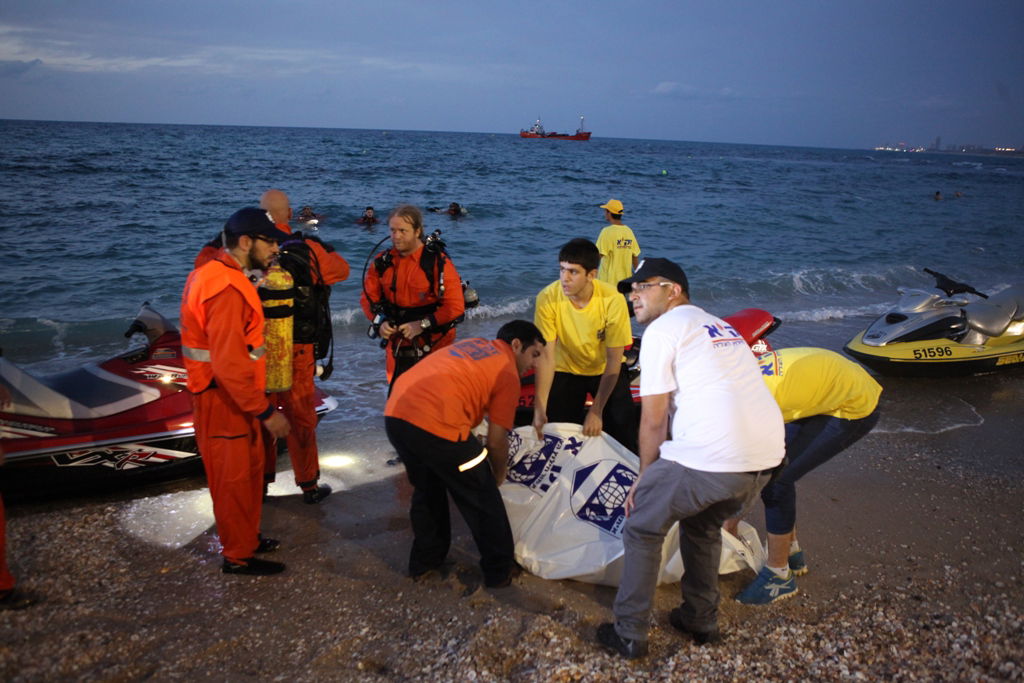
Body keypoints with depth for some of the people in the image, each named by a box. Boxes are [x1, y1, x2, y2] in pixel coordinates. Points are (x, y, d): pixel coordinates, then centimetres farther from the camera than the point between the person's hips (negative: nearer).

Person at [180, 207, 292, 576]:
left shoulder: (213, 274, 9)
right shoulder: (227, 289, -24)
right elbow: (229, 363, -29)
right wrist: (266, 411, -25)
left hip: (230, 397, 10)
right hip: (225, 402, -10)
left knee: (247, 472, 22)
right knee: (235, 479, 4)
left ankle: (246, 538, 37)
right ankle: (238, 556, 19)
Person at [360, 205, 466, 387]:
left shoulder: (438, 262, -14)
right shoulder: (383, 262, -1)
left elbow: (455, 306, -16)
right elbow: (368, 298, 8)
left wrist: (422, 325, -20)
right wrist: (380, 322, -10)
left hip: (434, 346, -4)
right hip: (398, 347, 4)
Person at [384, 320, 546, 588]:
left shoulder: (472, 345, 27)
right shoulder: (508, 373, 7)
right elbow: (496, 440, 7)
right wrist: (498, 477, 26)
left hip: (395, 415, 8)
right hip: (435, 424, -8)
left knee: (427, 489, 30)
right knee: (482, 498, 13)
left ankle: (425, 560, 42)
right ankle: (500, 570, 26)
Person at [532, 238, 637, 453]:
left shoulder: (612, 299, -27)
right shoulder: (548, 298, -24)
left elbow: (613, 359, -20)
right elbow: (546, 356, -23)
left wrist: (596, 411, -22)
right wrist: (539, 409, -30)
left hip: (605, 369, 0)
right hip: (566, 371, 1)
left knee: (623, 433, -9)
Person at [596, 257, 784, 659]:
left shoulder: (663, 329, 2)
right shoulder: (720, 326, 26)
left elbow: (654, 421, 0)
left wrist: (645, 478, 13)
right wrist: (662, 476, 33)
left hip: (712, 457, -8)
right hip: (766, 457, 8)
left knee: (642, 530, 13)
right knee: (702, 526, 31)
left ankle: (629, 636, 19)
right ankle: (701, 622, 39)